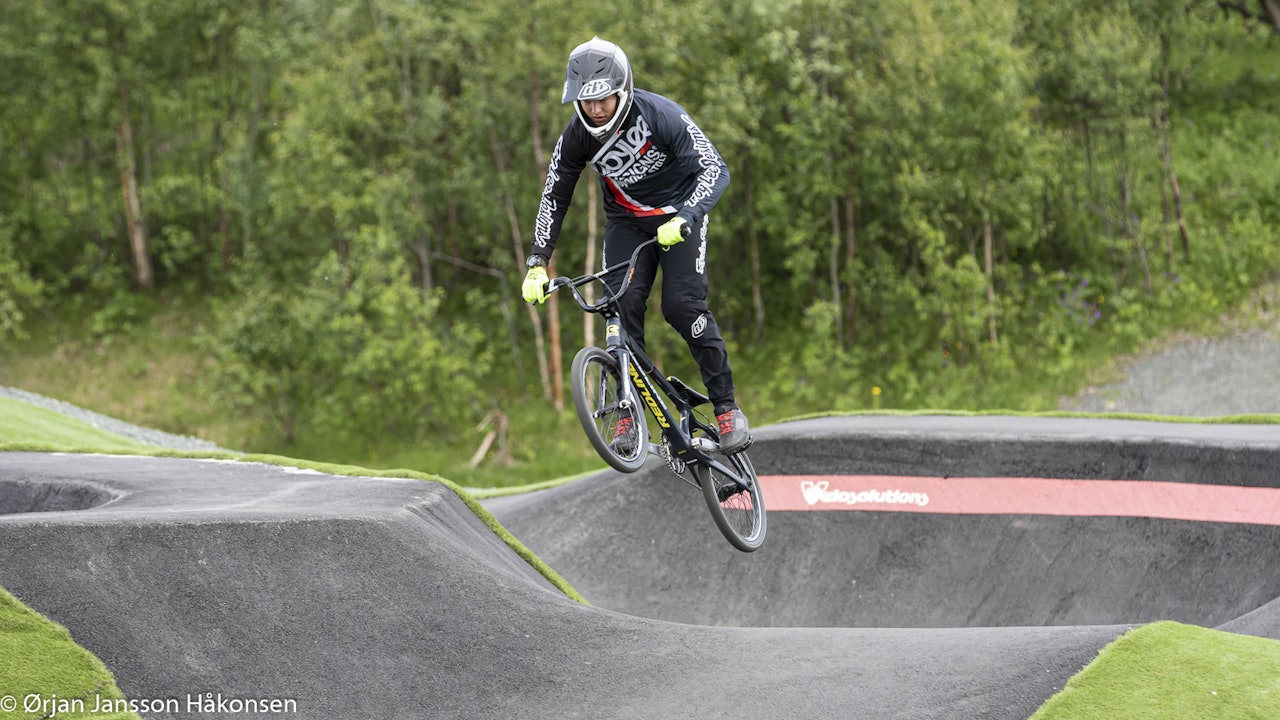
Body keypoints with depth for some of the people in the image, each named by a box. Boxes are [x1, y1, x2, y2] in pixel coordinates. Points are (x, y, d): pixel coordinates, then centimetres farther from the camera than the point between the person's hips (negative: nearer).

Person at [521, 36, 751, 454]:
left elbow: (715, 171, -30)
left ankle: (726, 407, -9)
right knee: (622, 305, -16)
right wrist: (537, 263, -12)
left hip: (679, 215, -3)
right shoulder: (576, 136, -15)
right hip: (626, 220, 3)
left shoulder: (661, 116, -27)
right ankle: (629, 411, -8)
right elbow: (554, 198, -4)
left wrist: (683, 219, -46)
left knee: (682, 305, -19)